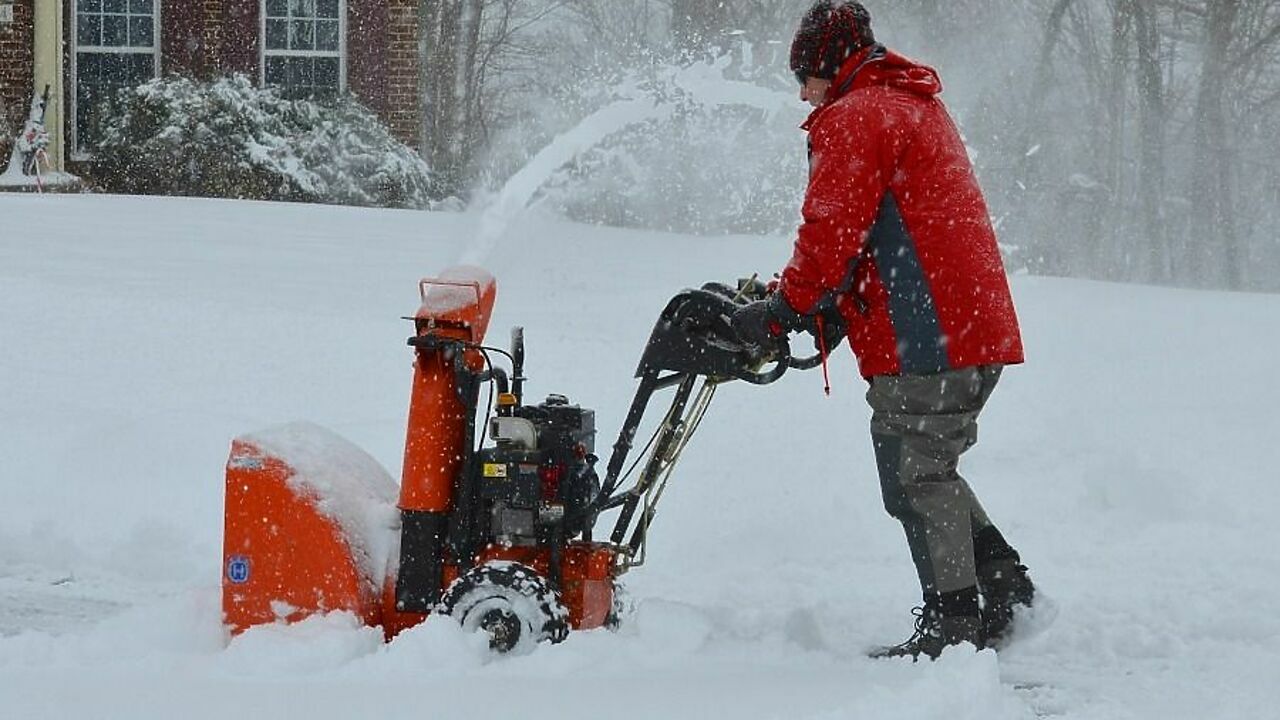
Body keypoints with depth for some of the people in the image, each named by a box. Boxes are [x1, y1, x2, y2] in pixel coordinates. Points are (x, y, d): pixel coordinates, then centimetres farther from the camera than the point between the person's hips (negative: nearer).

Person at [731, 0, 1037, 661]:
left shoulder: (854, 117, -8)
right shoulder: (918, 106, 24)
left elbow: (832, 231, -15)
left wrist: (783, 310, -4)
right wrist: (836, 310, 19)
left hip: (925, 337, -10)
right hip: (977, 329, 10)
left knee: (914, 476, -3)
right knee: (928, 469, 19)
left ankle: (953, 622, -2)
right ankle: (1004, 587, 18)